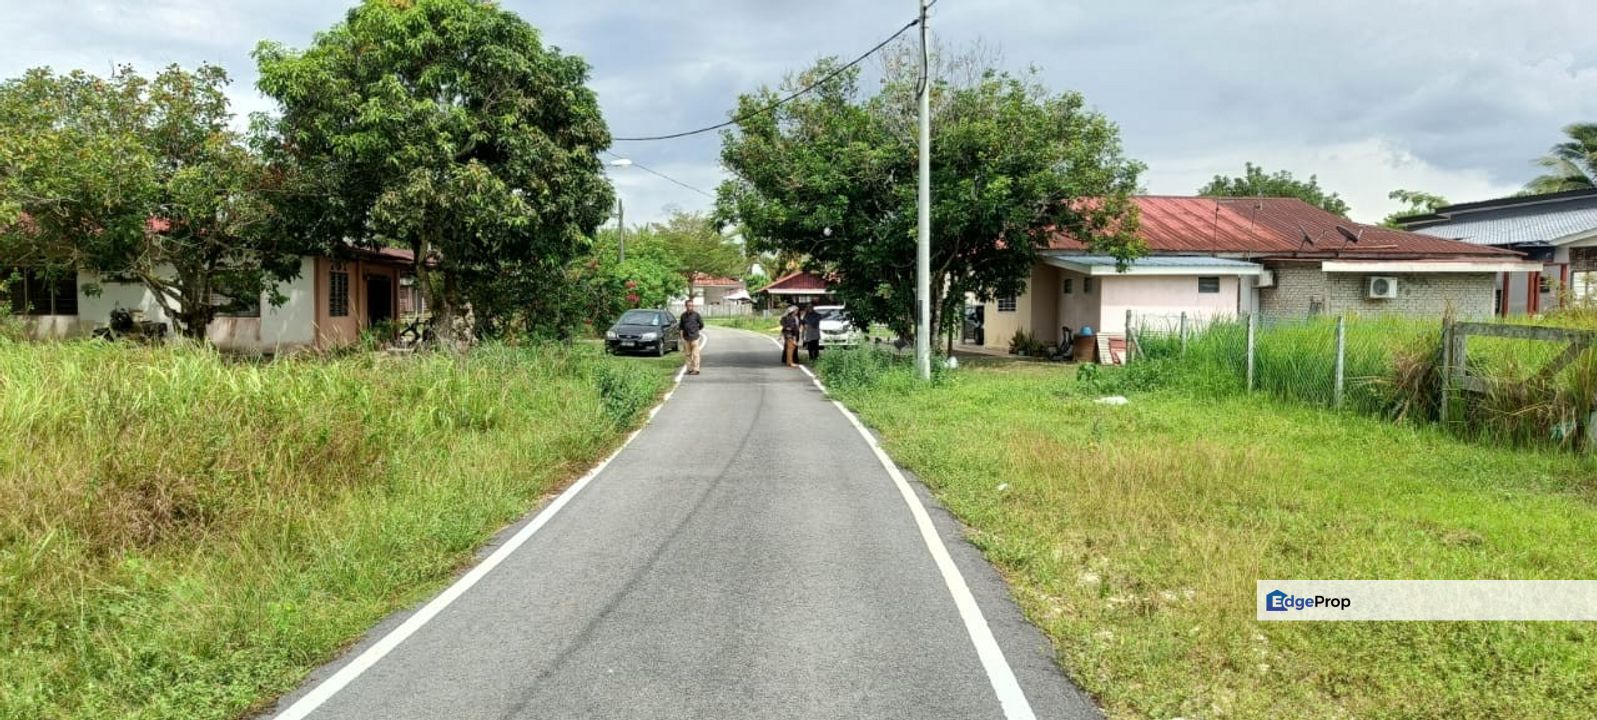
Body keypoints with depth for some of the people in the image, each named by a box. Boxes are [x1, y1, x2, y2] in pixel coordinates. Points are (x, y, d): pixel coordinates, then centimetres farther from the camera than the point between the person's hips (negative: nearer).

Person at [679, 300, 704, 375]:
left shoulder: (696, 314, -3)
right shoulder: (683, 315, 8)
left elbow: (701, 324, 5)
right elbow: (680, 325, 19)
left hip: (694, 337, -4)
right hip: (686, 337, 4)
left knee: (695, 354, -6)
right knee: (688, 354, 7)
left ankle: (696, 369, -5)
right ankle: (690, 369, 12)